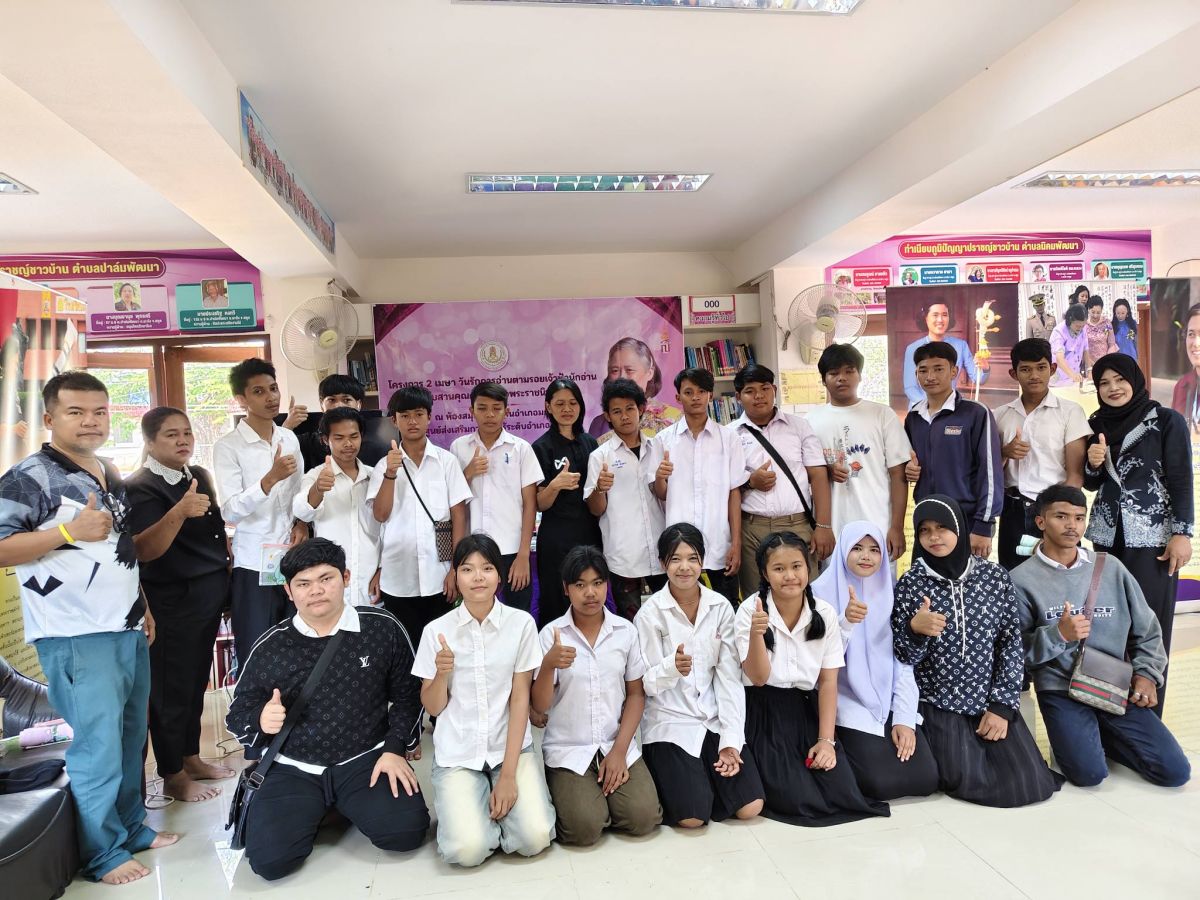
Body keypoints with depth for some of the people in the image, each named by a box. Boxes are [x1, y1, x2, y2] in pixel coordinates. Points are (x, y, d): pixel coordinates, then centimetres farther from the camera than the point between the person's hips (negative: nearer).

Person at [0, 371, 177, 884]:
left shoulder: (112, 475, 14)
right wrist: (70, 530, -23)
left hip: (127, 631, 7)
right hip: (76, 639, -7)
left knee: (131, 738, 15)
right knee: (98, 745, -3)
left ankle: (132, 826, 30)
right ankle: (104, 853, 12)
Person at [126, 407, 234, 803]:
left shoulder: (198, 475, 8)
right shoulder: (140, 487, -15)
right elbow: (144, 550, -29)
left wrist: (226, 570, 13)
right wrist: (179, 512, -43)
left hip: (210, 592, 8)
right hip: (173, 600, -8)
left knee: (197, 680, 17)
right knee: (172, 687, 3)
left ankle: (191, 758, 32)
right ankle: (173, 777, 17)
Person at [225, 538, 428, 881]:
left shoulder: (383, 629, -4)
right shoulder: (270, 647, -2)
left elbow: (407, 694, 5)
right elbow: (237, 714, 8)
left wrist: (395, 748, -6)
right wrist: (261, 719, -15)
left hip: (366, 759, 0)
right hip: (294, 770, 1)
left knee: (406, 831, -21)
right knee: (270, 859, -20)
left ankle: (347, 808, 11)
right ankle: (316, 811, 14)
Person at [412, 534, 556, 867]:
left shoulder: (522, 623, -6)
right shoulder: (437, 630, -4)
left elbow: (520, 699, -5)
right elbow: (433, 708, 2)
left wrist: (509, 774, -11)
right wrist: (443, 672, -19)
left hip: (512, 747, 0)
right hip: (457, 754, 0)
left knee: (534, 838, -18)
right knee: (467, 849, -19)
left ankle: (499, 801, 13)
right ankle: (459, 805, 13)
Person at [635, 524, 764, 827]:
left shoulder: (721, 607, -1)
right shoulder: (650, 613, -10)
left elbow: (729, 677, -2)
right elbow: (647, 683, -10)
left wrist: (731, 740, -9)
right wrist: (672, 667, -33)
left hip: (715, 720, 3)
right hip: (669, 723, -3)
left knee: (750, 807, -7)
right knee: (693, 816, -16)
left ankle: (704, 775, 20)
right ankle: (666, 777, 15)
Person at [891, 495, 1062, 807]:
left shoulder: (995, 576, 0)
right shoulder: (909, 585, -5)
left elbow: (1011, 643, 2)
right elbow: (902, 658, -5)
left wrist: (1002, 706, -5)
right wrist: (914, 630, -27)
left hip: (992, 702, 2)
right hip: (938, 705, -2)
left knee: (1030, 784, -11)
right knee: (967, 779, -20)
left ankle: (982, 751, 19)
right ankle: (946, 749, 13)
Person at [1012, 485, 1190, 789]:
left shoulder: (1111, 568, 7)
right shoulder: (1022, 579, -6)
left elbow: (1147, 630, 13)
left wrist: (1146, 674, 0)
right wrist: (1058, 634, -21)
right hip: (1060, 689, -4)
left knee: (1175, 771, -6)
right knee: (1090, 773, -22)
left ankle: (1102, 736, 18)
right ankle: (1069, 739, 11)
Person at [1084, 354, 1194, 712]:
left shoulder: (1167, 421, -2)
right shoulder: (1098, 424, 11)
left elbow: (1181, 480, -5)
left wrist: (1182, 533, -11)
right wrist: (1093, 464, -5)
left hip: (1151, 536, -4)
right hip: (1108, 535, 4)